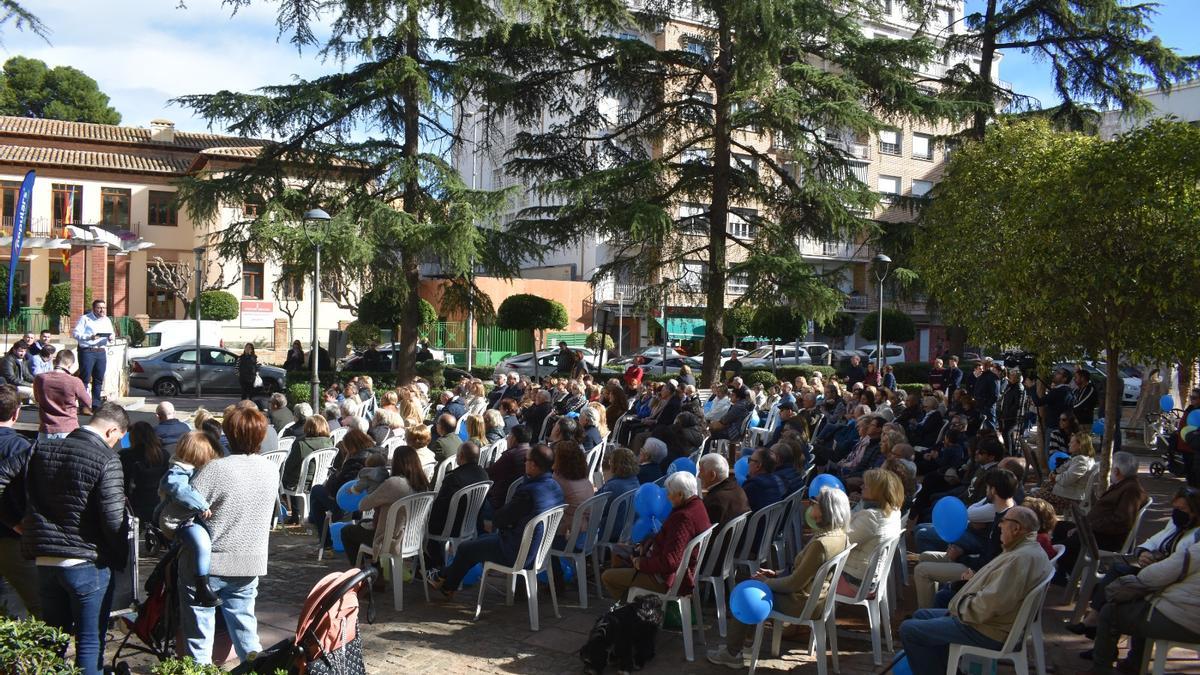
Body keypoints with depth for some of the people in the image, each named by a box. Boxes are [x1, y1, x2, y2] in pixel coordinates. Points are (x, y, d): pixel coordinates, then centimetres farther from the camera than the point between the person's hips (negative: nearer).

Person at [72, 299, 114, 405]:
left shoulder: (107, 320, 17)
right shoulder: (85, 319, -1)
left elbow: (112, 333, 26)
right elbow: (75, 333, -8)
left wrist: (111, 337, 2)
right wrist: (89, 337, -22)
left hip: (101, 352, 6)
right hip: (87, 351, -6)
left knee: (99, 379, 9)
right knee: (85, 378, -6)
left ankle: (96, 404, 17)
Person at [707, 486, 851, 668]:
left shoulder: (820, 543, -32)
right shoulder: (839, 535, -2)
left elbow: (795, 583, -24)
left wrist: (766, 581, -8)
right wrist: (777, 574, 6)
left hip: (803, 604, -9)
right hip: (817, 599, 9)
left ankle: (732, 653, 22)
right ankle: (735, 643, 25)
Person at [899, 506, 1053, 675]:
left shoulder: (1021, 558, -25)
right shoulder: (1027, 549, 11)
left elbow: (991, 602, -29)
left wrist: (960, 608, -14)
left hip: (988, 633, -11)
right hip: (989, 618, 11)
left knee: (908, 629, -11)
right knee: (921, 616, 20)